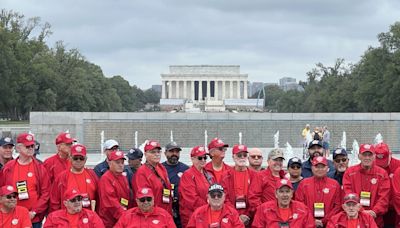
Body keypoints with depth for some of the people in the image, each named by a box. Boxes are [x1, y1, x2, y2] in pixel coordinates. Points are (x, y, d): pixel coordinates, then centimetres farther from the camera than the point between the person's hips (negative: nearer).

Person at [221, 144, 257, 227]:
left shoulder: (254, 175, 7)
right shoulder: (227, 176, 5)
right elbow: (225, 198, -2)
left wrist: (248, 215, -8)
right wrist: (237, 216, -9)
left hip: (250, 219, 0)